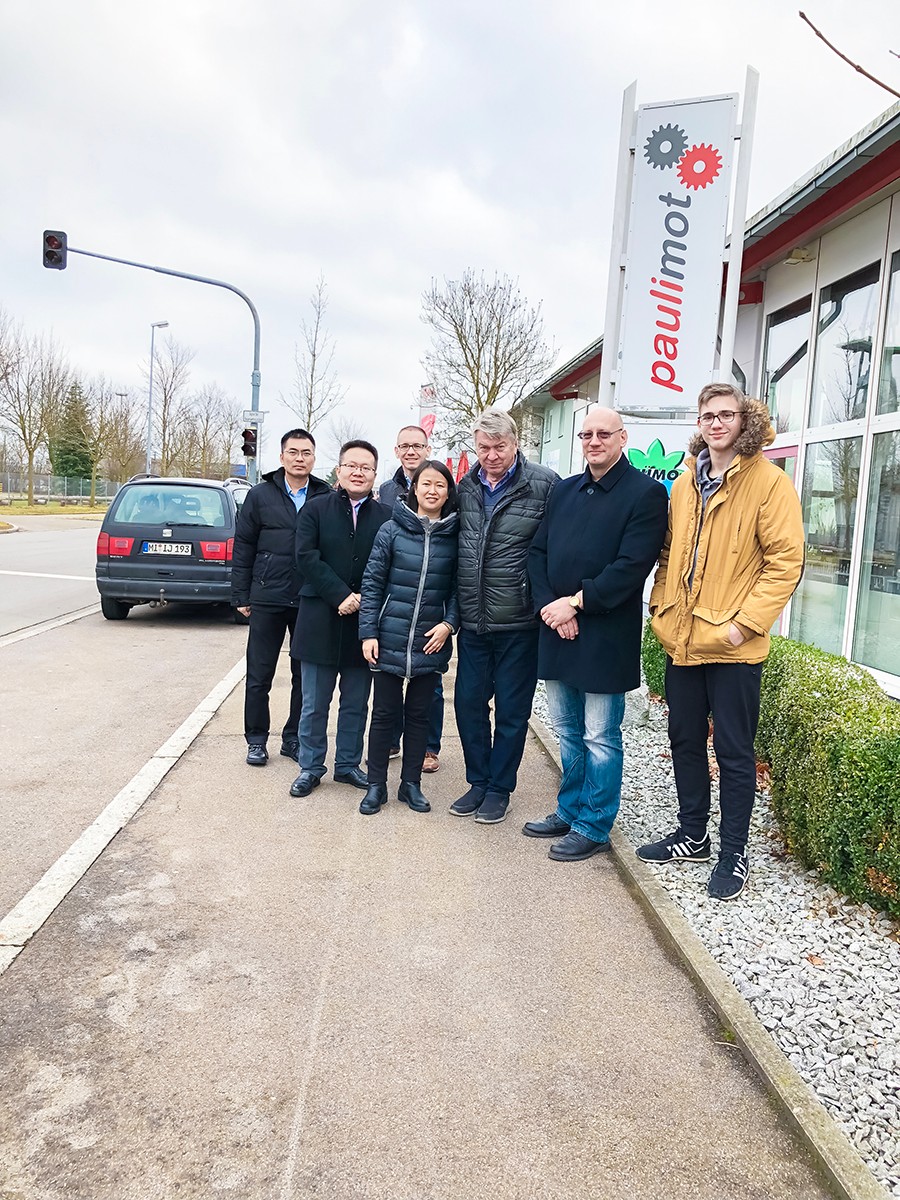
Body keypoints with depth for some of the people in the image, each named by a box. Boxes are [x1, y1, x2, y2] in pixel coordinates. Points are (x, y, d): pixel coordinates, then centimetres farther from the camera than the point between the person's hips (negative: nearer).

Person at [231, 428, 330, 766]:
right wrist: (241, 596, 0)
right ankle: (256, 740, 21)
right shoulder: (260, 496, 3)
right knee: (259, 676, 7)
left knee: (306, 675, 9)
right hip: (267, 600, -1)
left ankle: (294, 739, 23)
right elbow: (243, 547, 4)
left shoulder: (326, 498, 3)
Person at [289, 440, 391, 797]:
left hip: (363, 622, 1)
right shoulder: (316, 510, 1)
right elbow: (307, 557, -9)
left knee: (356, 704, 12)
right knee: (314, 705, 8)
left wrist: (363, 600, -16)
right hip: (320, 621, -1)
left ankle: (348, 765, 27)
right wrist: (341, 596, -17)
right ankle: (311, 768, 22)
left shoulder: (386, 517, 1)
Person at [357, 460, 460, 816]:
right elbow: (372, 583, -2)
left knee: (419, 713, 12)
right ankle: (376, 785, 21)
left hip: (431, 641, 2)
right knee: (385, 712, 7)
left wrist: (449, 623, -8)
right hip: (390, 639, -1)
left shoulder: (455, 536, 0)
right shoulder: (392, 530, -4)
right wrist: (368, 632, -6)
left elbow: (458, 586, 7)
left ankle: (411, 783, 26)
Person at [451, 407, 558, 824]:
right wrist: (454, 610, 12)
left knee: (511, 710, 8)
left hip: (519, 622, -5)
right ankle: (478, 782, 29)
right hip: (472, 620, 5)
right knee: (468, 703, 11)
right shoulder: (466, 487, 7)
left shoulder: (544, 484, -9)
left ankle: (499, 787, 24)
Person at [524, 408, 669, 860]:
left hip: (605, 636, -6)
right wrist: (550, 606, -7)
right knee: (567, 732, 18)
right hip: (557, 633, 6)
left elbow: (632, 567, -16)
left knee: (600, 738, 4)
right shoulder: (564, 491, 13)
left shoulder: (646, 493, -7)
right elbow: (537, 553, 9)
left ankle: (594, 826, 19)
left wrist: (575, 602, -16)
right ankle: (570, 811, 34)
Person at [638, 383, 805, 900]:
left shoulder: (770, 481, -9)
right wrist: (662, 605, 7)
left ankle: (734, 853, 20)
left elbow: (786, 560, -13)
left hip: (733, 645, -6)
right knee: (685, 741, 16)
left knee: (734, 751, 5)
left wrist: (746, 622, -17)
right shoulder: (685, 484, 10)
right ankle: (692, 836, 33)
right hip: (683, 640, 6)